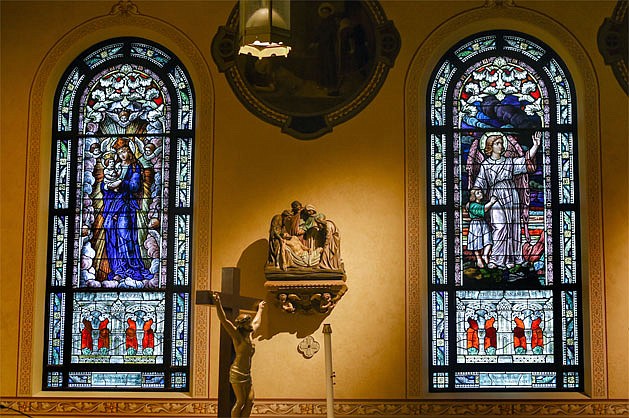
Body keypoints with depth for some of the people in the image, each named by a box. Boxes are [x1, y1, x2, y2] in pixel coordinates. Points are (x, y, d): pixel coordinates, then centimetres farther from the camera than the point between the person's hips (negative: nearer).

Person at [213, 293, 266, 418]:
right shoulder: (237, 336, -7)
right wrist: (218, 303, -29)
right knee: (240, 402, -6)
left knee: (250, 401, 4)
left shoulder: (249, 335, 14)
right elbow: (224, 320, -19)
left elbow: (256, 322, 34)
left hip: (247, 374, 8)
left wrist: (260, 309, 48)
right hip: (237, 373, -8)